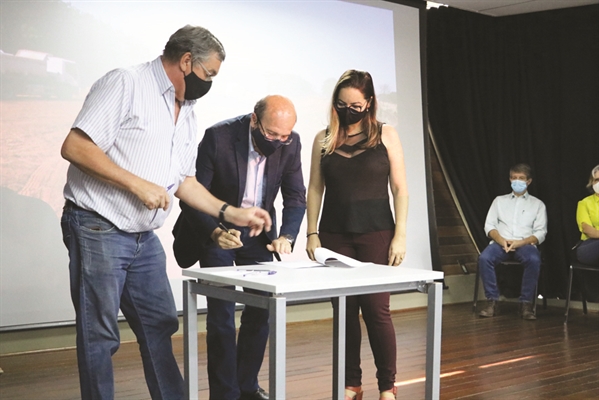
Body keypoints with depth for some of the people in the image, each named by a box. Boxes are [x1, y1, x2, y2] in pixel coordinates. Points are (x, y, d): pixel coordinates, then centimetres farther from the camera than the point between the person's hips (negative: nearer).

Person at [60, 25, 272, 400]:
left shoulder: (187, 111, 14)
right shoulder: (126, 83, -11)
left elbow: (183, 180, 20)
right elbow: (75, 147, -19)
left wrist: (231, 213, 11)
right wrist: (138, 184, -20)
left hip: (144, 238, 8)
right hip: (97, 231, -8)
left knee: (160, 327, 14)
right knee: (100, 337, 0)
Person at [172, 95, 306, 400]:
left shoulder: (290, 143, -14)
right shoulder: (218, 137, -26)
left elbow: (295, 197, -6)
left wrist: (286, 236, -23)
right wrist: (216, 233, -38)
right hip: (216, 229, -4)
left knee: (261, 308, 5)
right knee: (221, 314, -7)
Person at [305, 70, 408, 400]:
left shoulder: (385, 136, 1)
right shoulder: (324, 139, 7)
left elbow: (399, 189, -1)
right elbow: (315, 189, 8)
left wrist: (400, 235, -7)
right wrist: (312, 233, 0)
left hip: (375, 235, -2)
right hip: (335, 235, 2)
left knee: (376, 309, -3)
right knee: (344, 310, 5)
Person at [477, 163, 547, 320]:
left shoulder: (537, 204, 17)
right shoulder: (499, 200, 22)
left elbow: (540, 232, 6)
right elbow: (489, 225, 11)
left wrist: (520, 242, -13)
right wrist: (501, 240, -10)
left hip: (525, 243, -1)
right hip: (500, 242, 1)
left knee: (534, 260, -37)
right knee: (484, 258, -32)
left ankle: (526, 303, -25)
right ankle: (492, 301, -23)